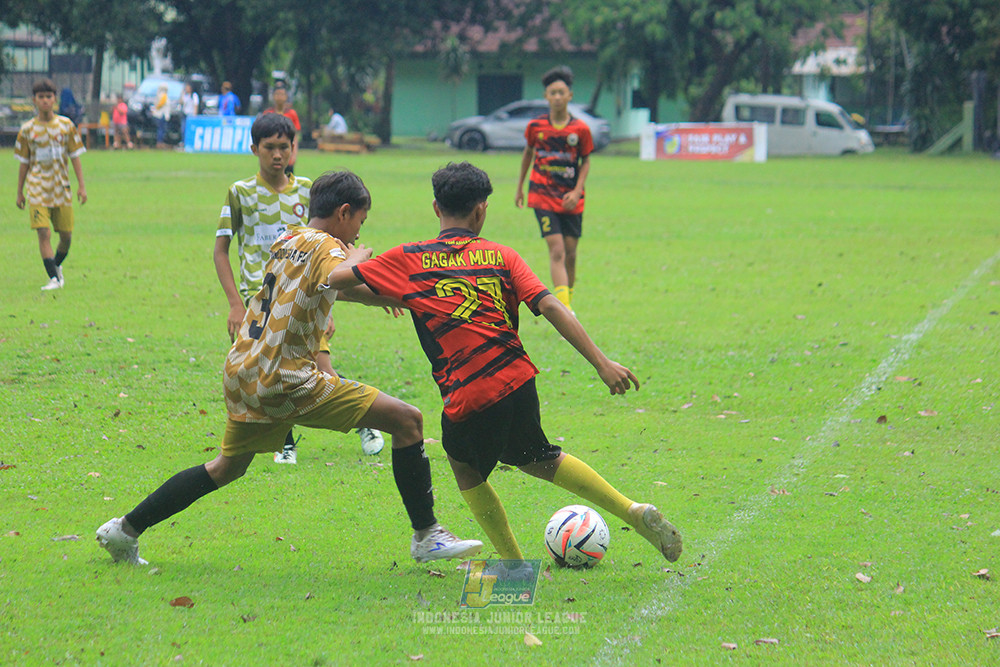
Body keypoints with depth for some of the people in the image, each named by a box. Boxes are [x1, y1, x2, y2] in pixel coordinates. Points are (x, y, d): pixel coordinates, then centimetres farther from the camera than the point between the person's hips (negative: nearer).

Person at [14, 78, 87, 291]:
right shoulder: (27, 129, 1)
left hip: (61, 187, 2)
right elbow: (24, 163, 8)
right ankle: (54, 278, -14)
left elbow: (75, 157, 5)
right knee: (43, 233, -14)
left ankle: (57, 266, 33)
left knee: (66, 235, 6)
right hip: (38, 189, -2)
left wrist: (81, 186, -1)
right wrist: (20, 192, 9)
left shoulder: (66, 125, 3)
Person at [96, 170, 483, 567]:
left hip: (241, 371, 9)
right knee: (406, 420, -6)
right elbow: (343, 280, -31)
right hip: (286, 381, -9)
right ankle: (426, 536, -5)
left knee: (227, 467, 28)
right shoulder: (327, 248, -7)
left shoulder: (287, 240, 18)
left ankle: (124, 530, 29)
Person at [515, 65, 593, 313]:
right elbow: (528, 153, 15)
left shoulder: (580, 129, -4)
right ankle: (565, 311, -21)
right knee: (557, 251, -14)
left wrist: (577, 192, -7)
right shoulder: (536, 126, -2)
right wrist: (520, 188, 20)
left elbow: (586, 162, 6)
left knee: (570, 254, 7)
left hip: (571, 199, 2)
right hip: (543, 196, -2)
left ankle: (568, 300, 28)